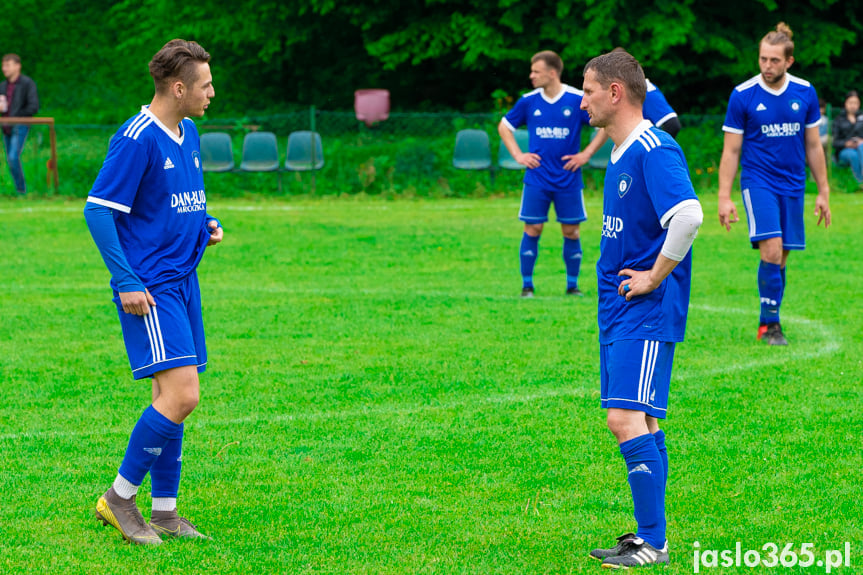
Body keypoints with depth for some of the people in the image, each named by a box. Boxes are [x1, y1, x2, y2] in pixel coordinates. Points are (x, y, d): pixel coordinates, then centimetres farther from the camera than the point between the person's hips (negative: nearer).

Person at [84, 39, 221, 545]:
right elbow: (98, 210, -15)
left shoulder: (189, 134, 12)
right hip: (149, 288, -9)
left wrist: (207, 226, 7)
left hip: (183, 282, 9)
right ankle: (120, 498, -3)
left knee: (173, 398, 10)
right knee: (182, 394, -15)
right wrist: (126, 282, -19)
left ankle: (164, 512, 17)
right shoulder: (136, 139, -15)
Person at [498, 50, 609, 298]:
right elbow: (504, 126, 15)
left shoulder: (578, 100, -6)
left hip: (568, 180, -1)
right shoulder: (528, 101, 1)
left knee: (571, 231, 3)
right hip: (537, 179, 1)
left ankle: (572, 285, 15)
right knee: (532, 230, -2)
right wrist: (518, 155, 4)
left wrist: (586, 154, -4)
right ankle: (527, 285, 7)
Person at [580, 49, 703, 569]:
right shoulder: (621, 154, 15)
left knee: (628, 419, -15)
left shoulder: (655, 149, -16)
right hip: (618, 309, 10)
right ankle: (648, 536, 16)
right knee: (640, 423, 11)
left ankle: (653, 542, -12)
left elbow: (689, 216, -30)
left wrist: (655, 277, -20)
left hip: (647, 312, -10)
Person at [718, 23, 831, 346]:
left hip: (793, 185, 3)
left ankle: (769, 322, 19)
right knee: (771, 250, -17)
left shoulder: (805, 93, 2)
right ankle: (770, 323, -8)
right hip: (758, 182, -3)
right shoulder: (742, 95, -7)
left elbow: (813, 146, 10)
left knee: (781, 257, 6)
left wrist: (823, 192, 11)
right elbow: (731, 150, -2)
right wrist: (724, 197, -7)